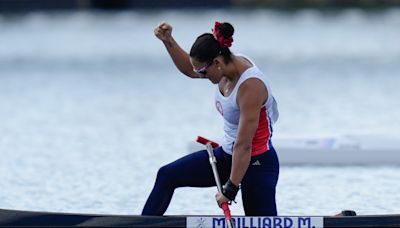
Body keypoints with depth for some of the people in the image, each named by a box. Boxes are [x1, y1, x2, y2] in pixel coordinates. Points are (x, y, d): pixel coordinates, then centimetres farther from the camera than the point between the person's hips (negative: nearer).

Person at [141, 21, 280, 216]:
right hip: (227, 155, 9)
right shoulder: (229, 64, -5)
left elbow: (243, 146, -29)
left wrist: (230, 189, -26)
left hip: (257, 164, -9)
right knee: (167, 175, 6)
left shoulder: (250, 86, -30)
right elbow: (189, 69, 17)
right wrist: (168, 41, 2)